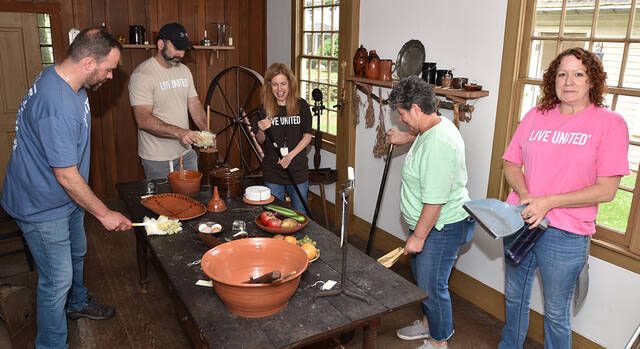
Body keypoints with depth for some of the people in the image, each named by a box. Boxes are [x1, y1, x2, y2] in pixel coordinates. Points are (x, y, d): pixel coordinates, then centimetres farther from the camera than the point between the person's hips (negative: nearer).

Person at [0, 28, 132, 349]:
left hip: (66, 199, 10)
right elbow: (67, 176, -30)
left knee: (76, 255, 28)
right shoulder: (58, 108, -36)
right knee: (57, 280, 4)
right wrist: (105, 214, -19)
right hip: (43, 207, -10)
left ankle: (77, 302, 54)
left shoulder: (60, 78, -4)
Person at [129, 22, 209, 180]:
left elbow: (194, 103, 9)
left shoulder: (184, 70, 7)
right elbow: (143, 120, -22)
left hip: (186, 153, 6)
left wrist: (205, 130, -9)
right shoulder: (142, 74, -15)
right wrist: (178, 132, -32)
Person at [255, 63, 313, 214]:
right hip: (272, 171, 1)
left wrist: (290, 155, -14)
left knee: (300, 214, 13)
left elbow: (307, 136, -2)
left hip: (298, 169, -1)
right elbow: (260, 141, 4)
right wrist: (261, 130, -18)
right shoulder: (265, 108, -2)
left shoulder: (301, 105, -5)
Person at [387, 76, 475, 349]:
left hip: (442, 227, -10)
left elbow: (435, 201, -29)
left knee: (432, 286, 5)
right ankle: (428, 323, 46)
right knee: (421, 276, 24)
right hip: (428, 223, 11)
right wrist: (406, 137, 18)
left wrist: (418, 236, -21)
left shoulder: (437, 145, -30)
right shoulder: (439, 124, 2)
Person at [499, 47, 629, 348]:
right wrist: (525, 196, -13)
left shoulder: (609, 123, -8)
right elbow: (511, 163, 6)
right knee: (514, 297, 22)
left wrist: (548, 202, -20)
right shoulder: (536, 116, 4)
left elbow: (606, 190, -12)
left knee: (556, 313, 12)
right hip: (520, 221, 4)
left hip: (565, 233, -4)